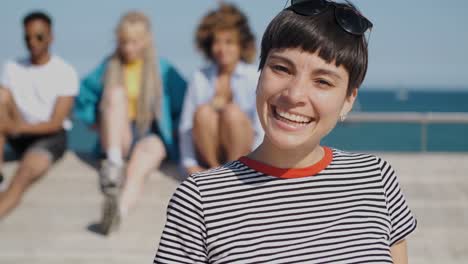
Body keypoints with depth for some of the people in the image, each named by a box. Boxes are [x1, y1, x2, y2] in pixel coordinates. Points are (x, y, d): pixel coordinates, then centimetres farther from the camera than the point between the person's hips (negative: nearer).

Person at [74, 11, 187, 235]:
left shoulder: (163, 70, 6)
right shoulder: (109, 67, 9)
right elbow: (84, 95, 19)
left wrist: (173, 131, 3)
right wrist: (99, 123, 11)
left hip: (150, 136, -1)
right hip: (118, 139, 1)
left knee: (152, 149, -40)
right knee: (116, 93, -25)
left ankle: (120, 209, -69)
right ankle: (114, 163, -45)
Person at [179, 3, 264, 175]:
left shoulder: (254, 77, -7)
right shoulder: (200, 77, -3)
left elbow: (262, 129, -9)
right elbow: (186, 125, -3)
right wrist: (190, 164, -10)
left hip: (242, 151, -1)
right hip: (209, 154, 1)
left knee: (232, 111, -28)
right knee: (203, 111, -26)